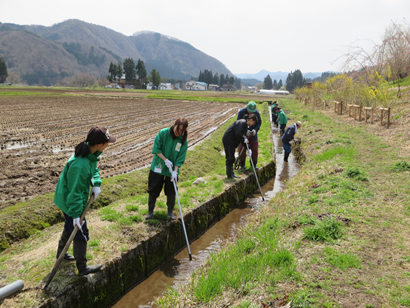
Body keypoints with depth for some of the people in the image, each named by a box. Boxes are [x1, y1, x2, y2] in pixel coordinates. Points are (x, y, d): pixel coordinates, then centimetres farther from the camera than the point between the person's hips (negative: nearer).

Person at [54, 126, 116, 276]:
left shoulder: (91, 153, -9)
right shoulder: (80, 165, -37)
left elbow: (94, 169, 11)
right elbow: (75, 192, -31)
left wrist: (96, 184, -6)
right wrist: (76, 214, -25)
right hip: (70, 201, -10)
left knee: (70, 227, 28)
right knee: (81, 233, 3)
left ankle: (61, 253, 51)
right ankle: (82, 268, 19)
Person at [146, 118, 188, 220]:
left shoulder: (183, 141, -9)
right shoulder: (163, 133, -13)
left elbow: (180, 159, -8)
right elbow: (156, 148, -11)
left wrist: (175, 171, -18)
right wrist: (165, 160, -18)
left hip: (172, 170, 1)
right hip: (157, 167, -1)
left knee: (171, 192, 11)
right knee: (153, 190, 7)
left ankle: (170, 212, 31)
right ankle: (150, 211, 25)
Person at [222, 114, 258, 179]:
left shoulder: (245, 125, 16)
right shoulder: (242, 123, -16)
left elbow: (244, 136, 19)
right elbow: (237, 134, -27)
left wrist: (249, 149, 14)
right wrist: (244, 140, -11)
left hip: (231, 141, 10)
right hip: (228, 140, -10)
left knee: (231, 158, 15)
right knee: (230, 158, -4)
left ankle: (231, 174, 23)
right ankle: (229, 175, 3)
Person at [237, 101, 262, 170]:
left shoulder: (257, 113, -7)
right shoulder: (241, 112, -14)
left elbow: (259, 122, 3)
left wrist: (255, 130, -16)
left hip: (253, 134, 2)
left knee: (255, 150, 3)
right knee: (241, 150, -1)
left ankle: (254, 165, 21)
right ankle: (242, 165, 17)